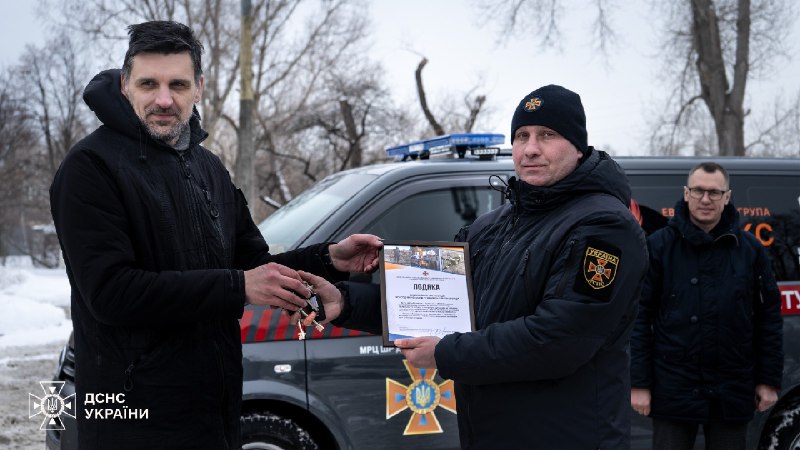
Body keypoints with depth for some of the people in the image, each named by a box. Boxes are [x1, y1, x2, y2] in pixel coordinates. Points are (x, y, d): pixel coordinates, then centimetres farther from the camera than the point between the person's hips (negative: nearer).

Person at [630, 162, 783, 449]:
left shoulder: (750, 249, 5)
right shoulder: (660, 246, -2)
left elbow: (769, 316, 7)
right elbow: (640, 316, -4)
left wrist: (769, 381, 4)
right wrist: (639, 383, -7)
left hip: (732, 392, 2)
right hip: (673, 389, -2)